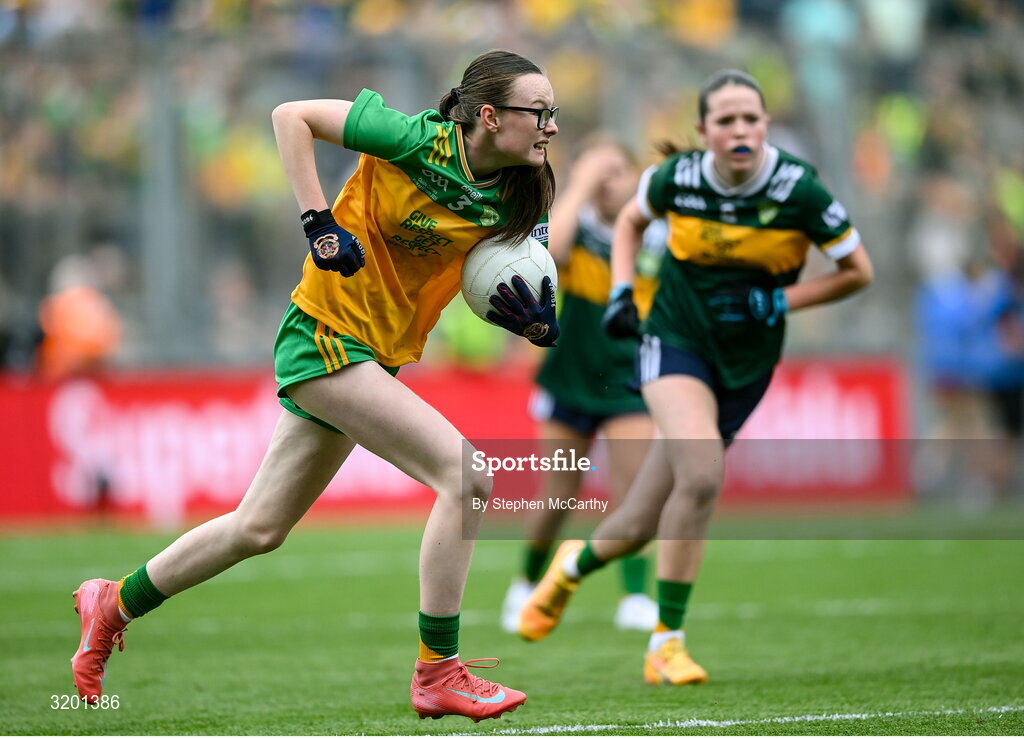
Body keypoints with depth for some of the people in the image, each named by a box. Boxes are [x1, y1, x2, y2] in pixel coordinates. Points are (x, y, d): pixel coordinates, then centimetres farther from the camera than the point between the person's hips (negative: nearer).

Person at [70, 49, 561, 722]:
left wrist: (538, 323, -15)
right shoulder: (419, 141, -18)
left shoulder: (514, 199, 0)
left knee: (260, 528, 16)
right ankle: (438, 675, -13)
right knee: (465, 475, -19)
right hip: (326, 336, -8)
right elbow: (291, 116, -12)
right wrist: (320, 223, -19)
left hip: (378, 358, 8)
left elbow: (503, 295, 8)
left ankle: (117, 602, 35)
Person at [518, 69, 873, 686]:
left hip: (747, 364, 1)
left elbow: (858, 271, -3)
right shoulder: (676, 178, -10)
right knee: (702, 476, -27)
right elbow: (631, 221, 13)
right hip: (675, 340, -1)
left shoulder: (799, 190, -15)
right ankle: (667, 641, -11)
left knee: (641, 526, 2)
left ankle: (574, 565, 37)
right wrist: (622, 289, -1)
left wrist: (779, 301, -13)